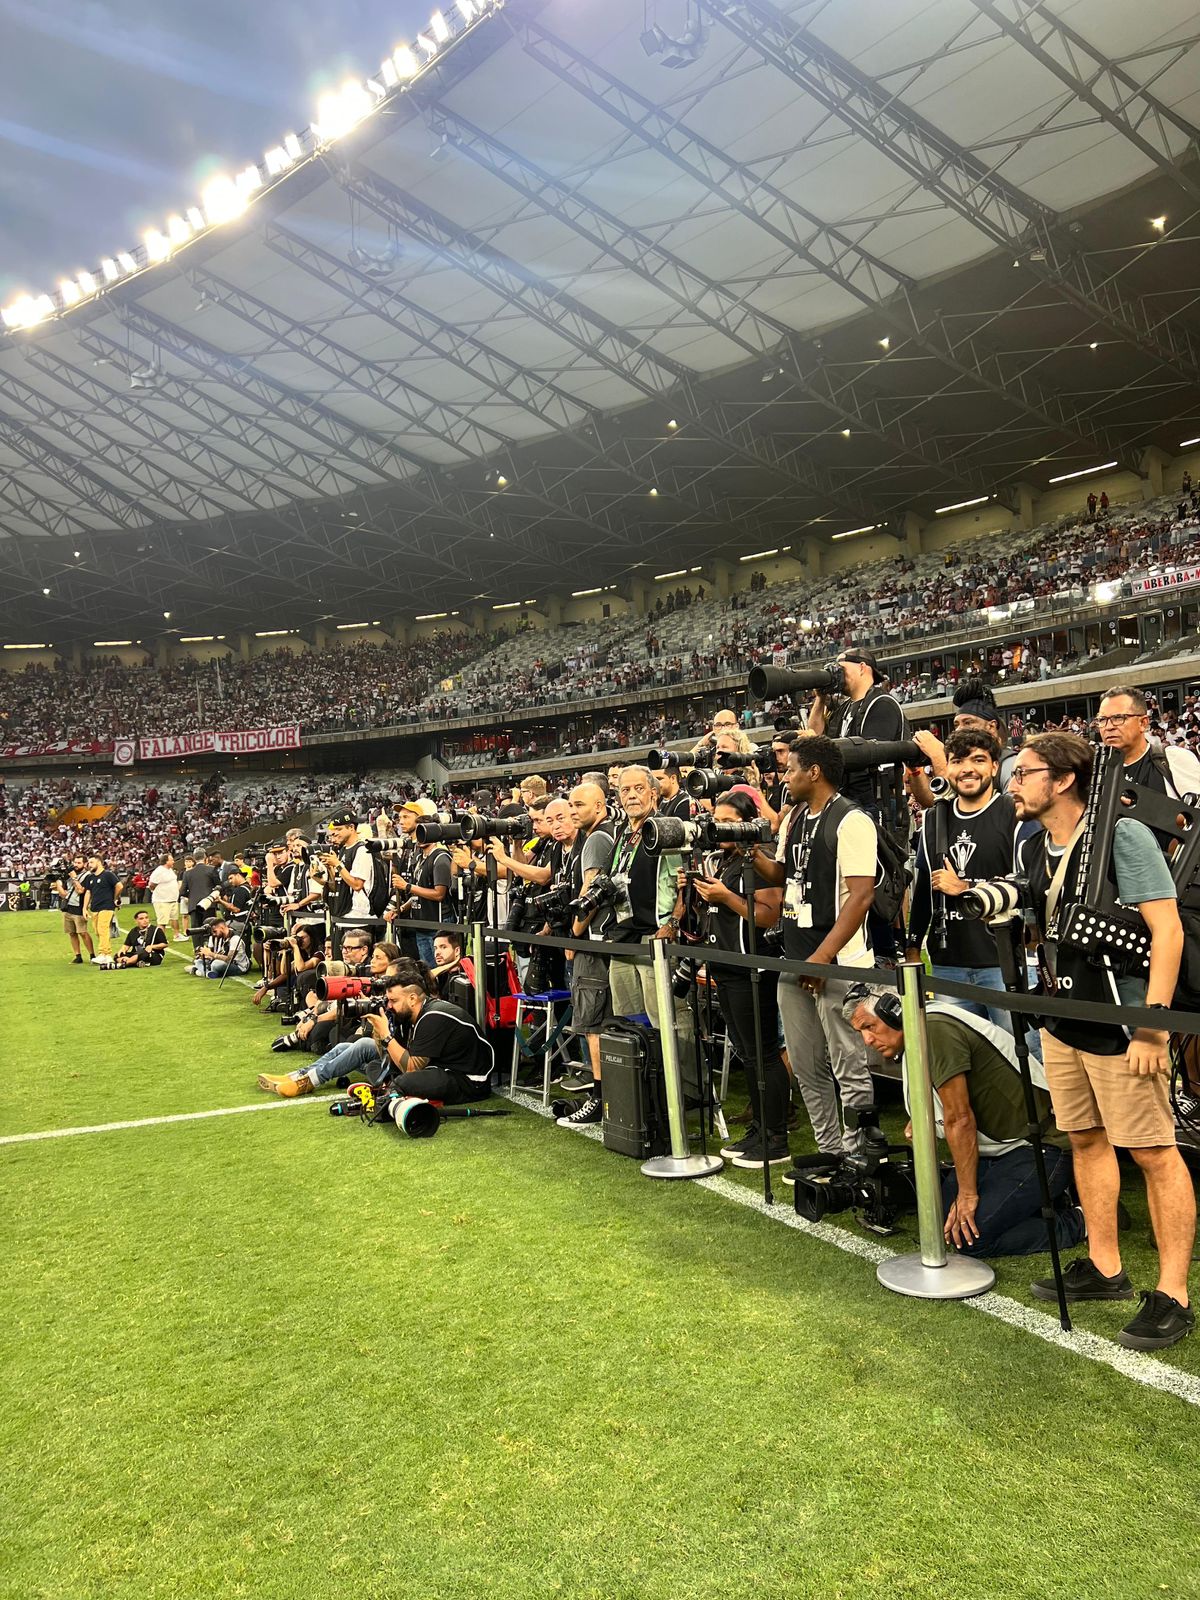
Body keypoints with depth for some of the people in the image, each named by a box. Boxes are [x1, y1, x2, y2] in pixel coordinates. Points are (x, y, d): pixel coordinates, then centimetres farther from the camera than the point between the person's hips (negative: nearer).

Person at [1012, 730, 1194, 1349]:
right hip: (1062, 1023, 8)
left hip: (1122, 1023, -8)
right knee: (1086, 1140, 16)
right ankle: (1104, 1268, 30)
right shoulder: (1035, 850, 7)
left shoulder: (1122, 835, -15)